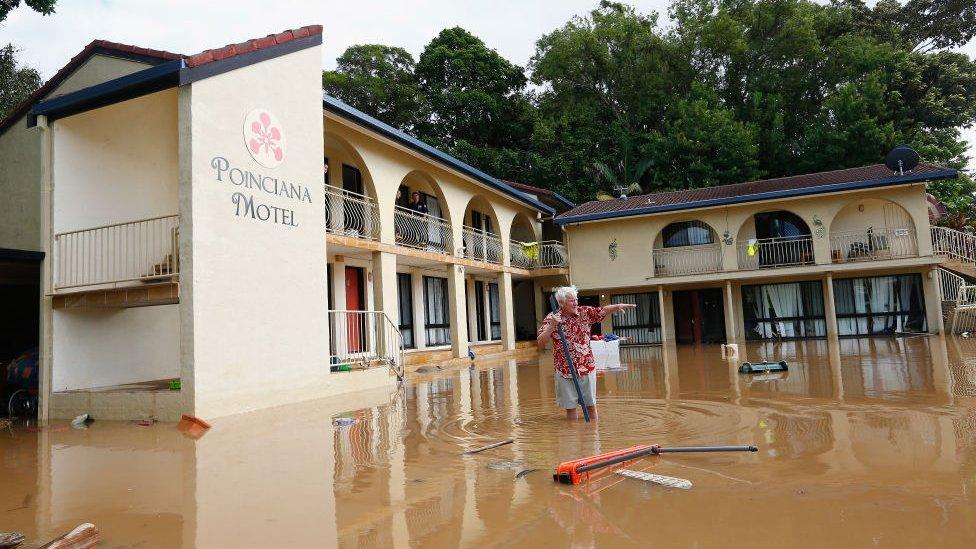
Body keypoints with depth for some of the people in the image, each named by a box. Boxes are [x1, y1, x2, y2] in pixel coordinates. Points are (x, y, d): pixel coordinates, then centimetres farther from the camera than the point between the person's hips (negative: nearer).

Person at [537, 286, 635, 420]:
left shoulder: (585, 312, 0)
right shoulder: (551, 318, -7)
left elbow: (603, 311, -7)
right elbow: (540, 343, -12)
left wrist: (618, 306, -26)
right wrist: (552, 326, -25)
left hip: (587, 368, 2)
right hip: (565, 371, -2)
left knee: (591, 404, 11)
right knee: (570, 407, 9)